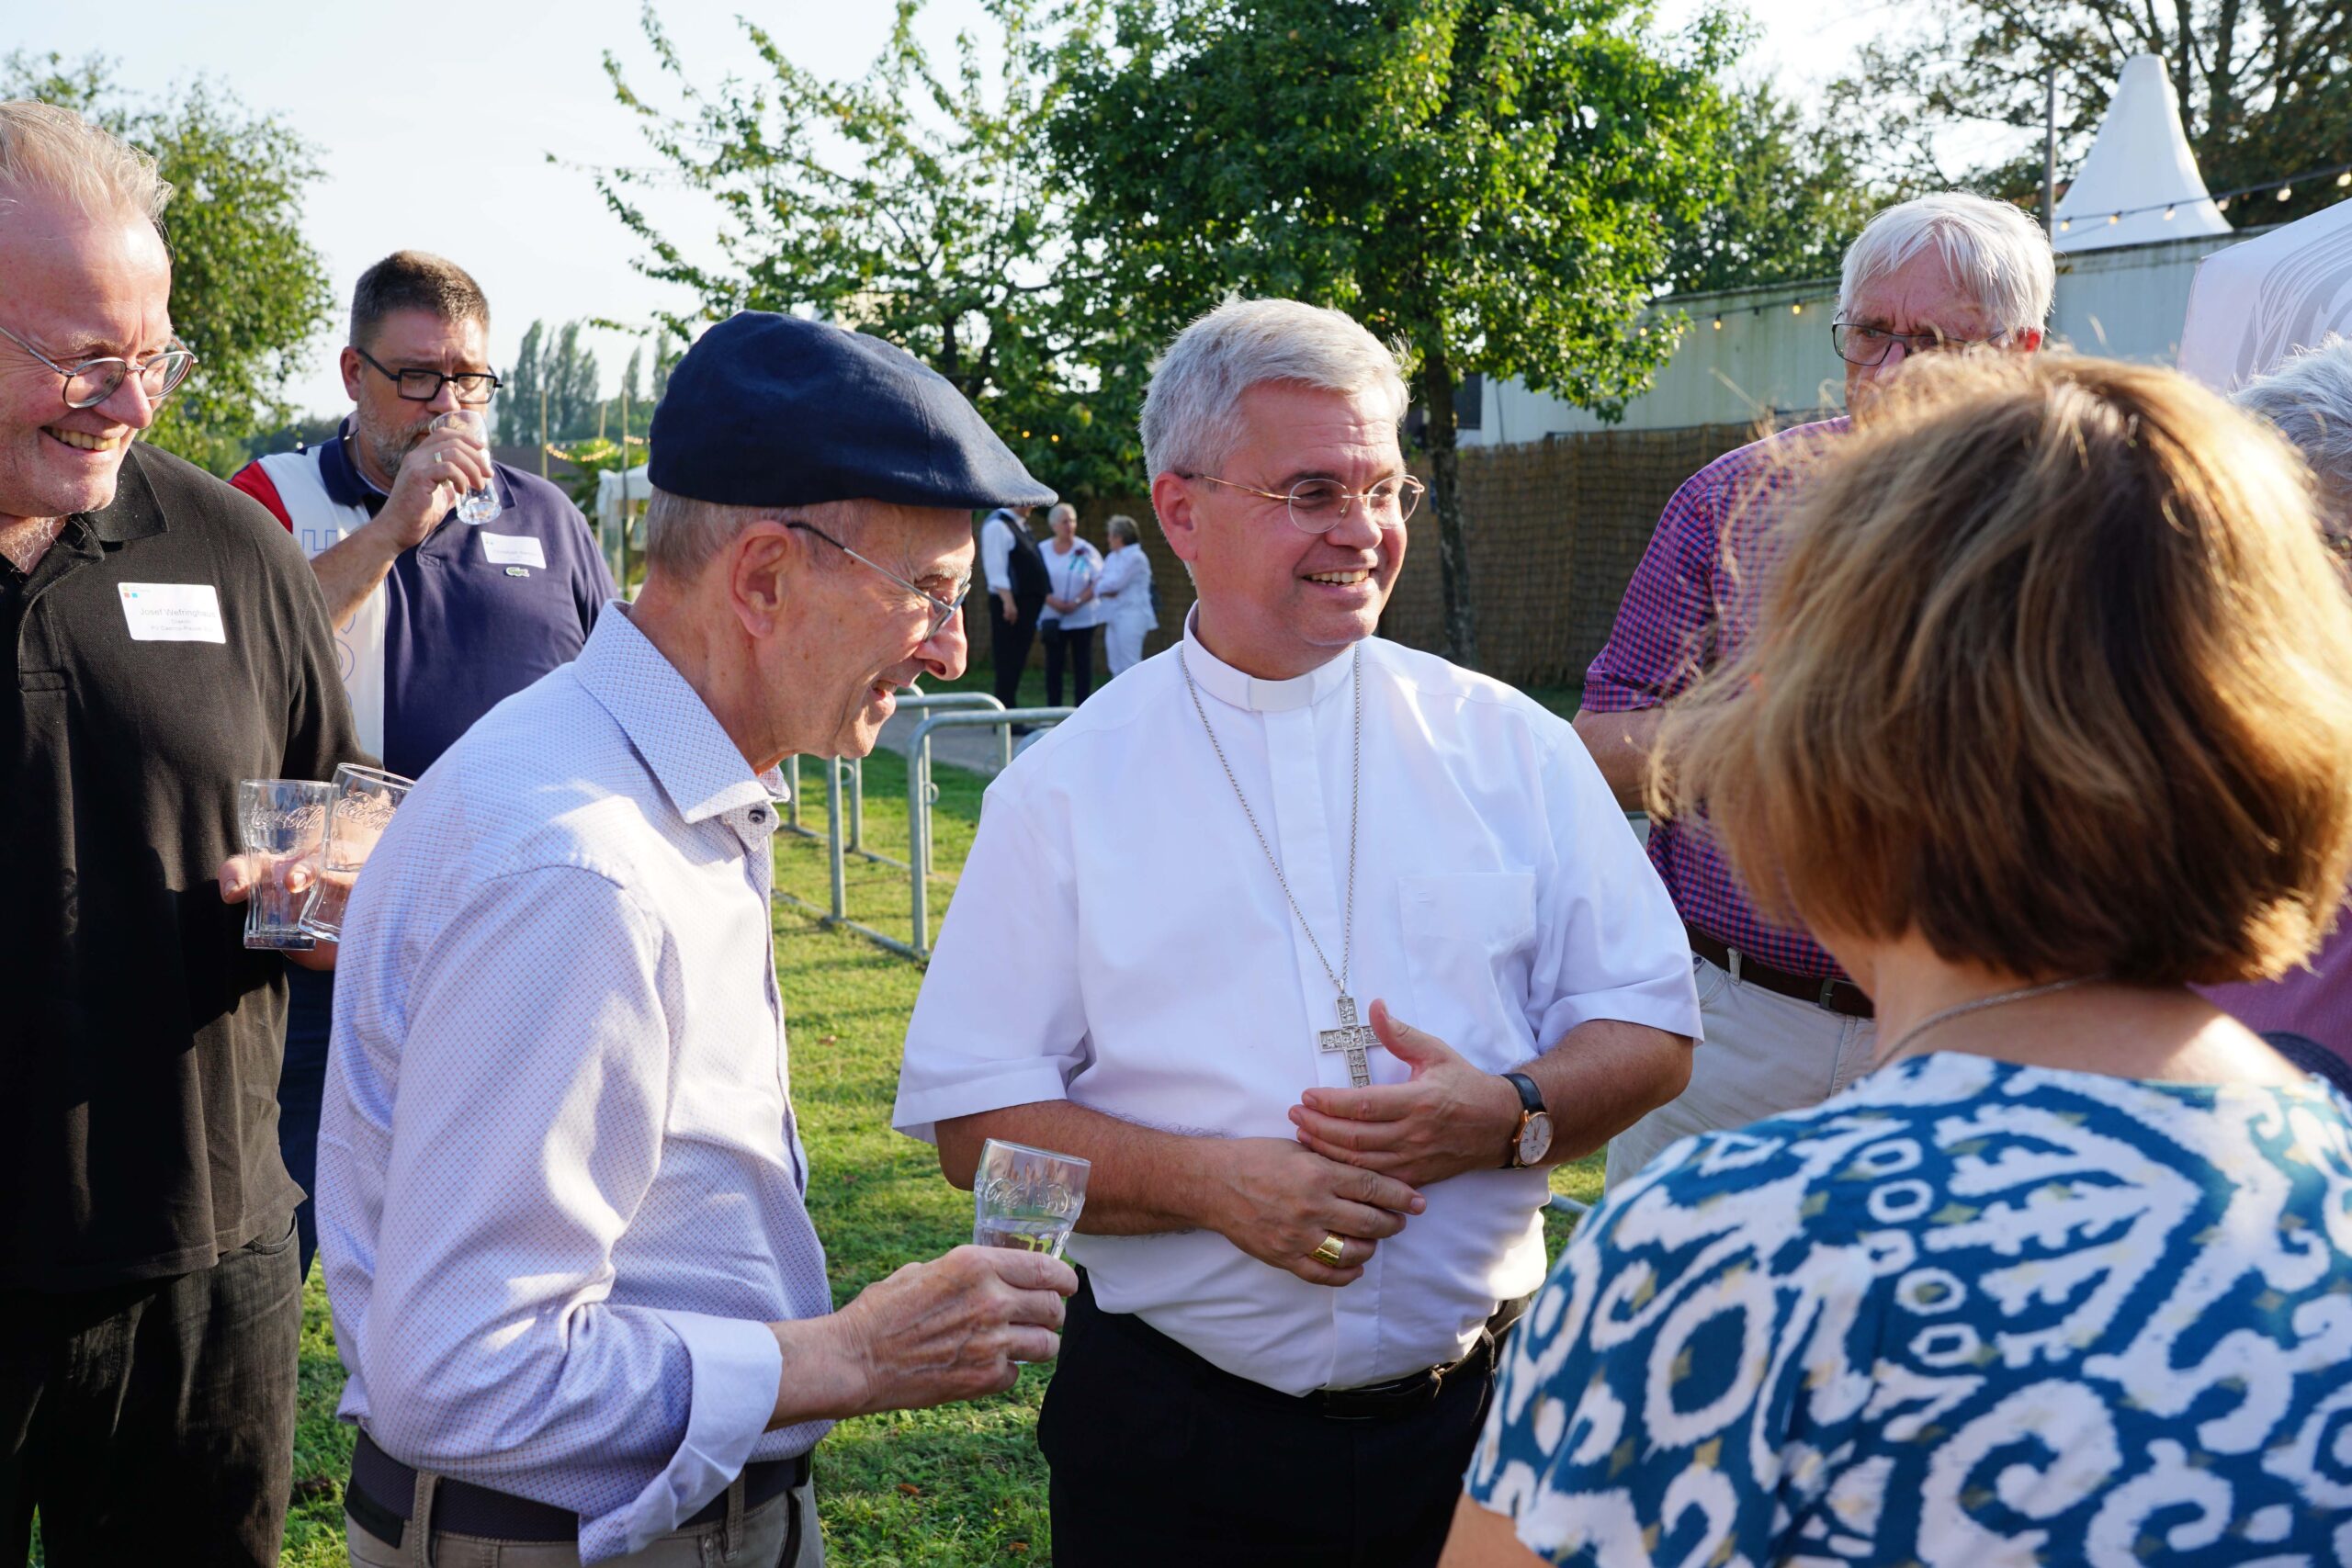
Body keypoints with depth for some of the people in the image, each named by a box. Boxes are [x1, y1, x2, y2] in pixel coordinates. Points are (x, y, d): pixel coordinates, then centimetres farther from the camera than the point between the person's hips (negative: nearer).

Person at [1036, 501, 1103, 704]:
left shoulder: (1085, 551, -1)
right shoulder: (1042, 551, 4)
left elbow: (1098, 582, -3)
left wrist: (1077, 602, -14)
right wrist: (1051, 600, -14)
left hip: (1082, 616, -1)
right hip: (1052, 618, 1)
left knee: (1082, 663, 1)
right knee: (1053, 664, 1)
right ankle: (1053, 709, 5)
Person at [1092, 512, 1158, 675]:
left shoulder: (1135, 557, -9)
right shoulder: (1111, 558, 17)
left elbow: (1115, 582, -16)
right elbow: (1098, 584, 13)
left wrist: (1100, 584, 3)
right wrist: (1105, 591, -9)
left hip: (1131, 617, -9)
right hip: (1114, 617, 9)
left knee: (1130, 665, -11)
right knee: (1116, 667, 10)